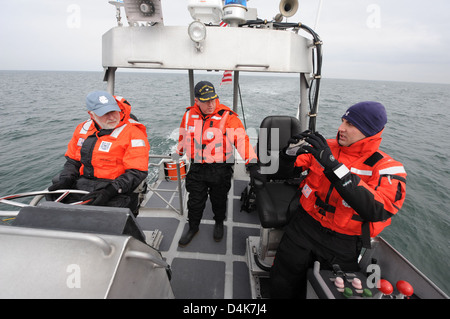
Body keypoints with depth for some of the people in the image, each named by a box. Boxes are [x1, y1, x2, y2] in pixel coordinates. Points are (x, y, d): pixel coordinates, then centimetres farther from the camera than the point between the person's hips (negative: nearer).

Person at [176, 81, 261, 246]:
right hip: (196, 168, 3)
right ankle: (193, 227, 40)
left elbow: (241, 138, -24)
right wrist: (179, 154, 26)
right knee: (195, 201, 14)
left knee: (219, 200, 17)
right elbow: (183, 136, 15)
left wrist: (252, 165, -33)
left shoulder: (227, 116, -16)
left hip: (220, 169, -2)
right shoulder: (189, 115, -2)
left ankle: (219, 223, 46)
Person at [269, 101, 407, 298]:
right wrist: (292, 151, -23)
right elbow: (287, 169, 1)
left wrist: (332, 165, -38)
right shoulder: (327, 147, -2)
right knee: (281, 285, 5)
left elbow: (376, 210, -30)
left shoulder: (387, 168, -11)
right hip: (304, 228, 2)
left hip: (342, 244, -1)